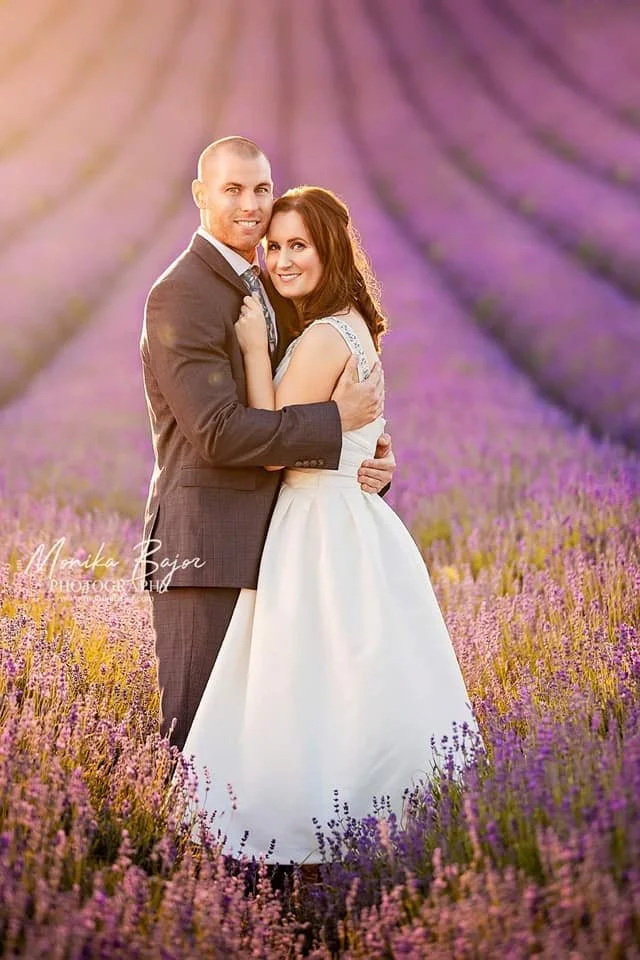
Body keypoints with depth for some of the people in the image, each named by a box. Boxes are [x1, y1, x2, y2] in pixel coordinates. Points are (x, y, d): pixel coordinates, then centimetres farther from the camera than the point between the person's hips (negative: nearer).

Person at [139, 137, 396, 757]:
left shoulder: (271, 291, 14)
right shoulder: (180, 296, -13)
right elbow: (219, 432, -21)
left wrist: (376, 455, 0)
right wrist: (335, 421, -17)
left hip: (267, 537, 9)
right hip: (204, 544, -9)